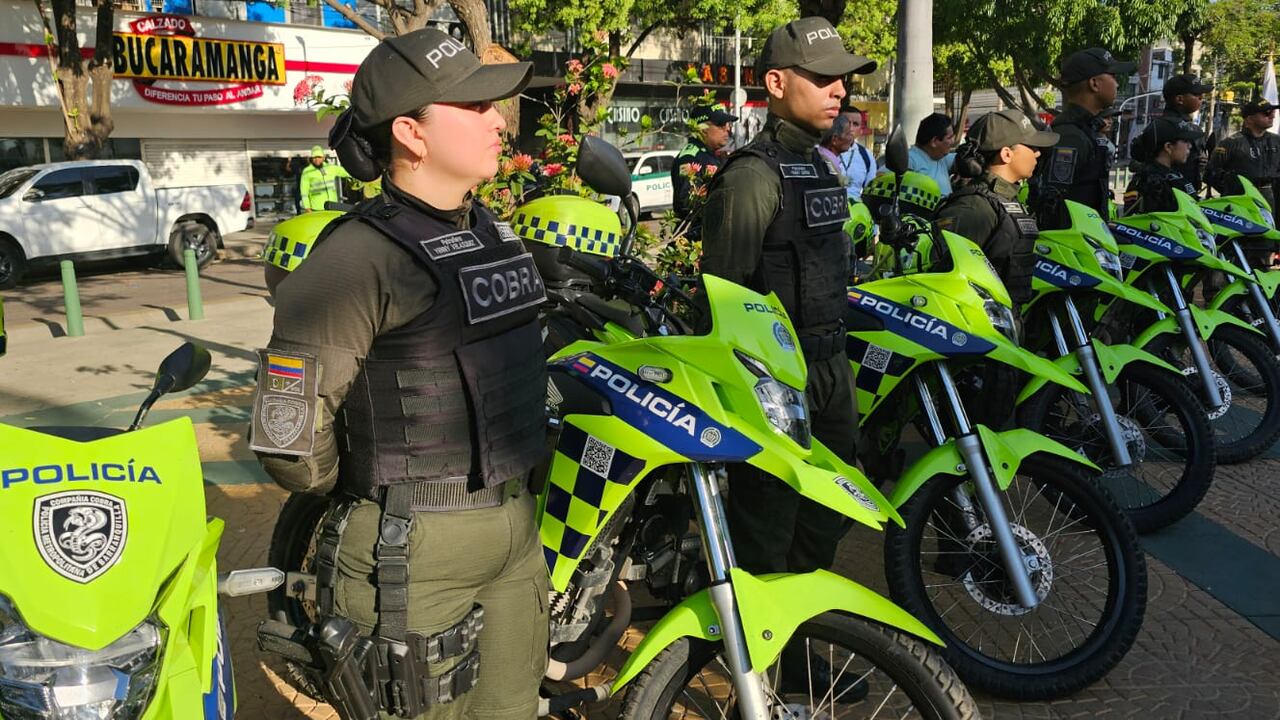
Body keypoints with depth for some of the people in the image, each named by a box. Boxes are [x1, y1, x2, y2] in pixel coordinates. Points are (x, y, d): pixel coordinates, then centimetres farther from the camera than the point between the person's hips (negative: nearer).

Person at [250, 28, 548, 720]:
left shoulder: (495, 232, 9)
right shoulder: (357, 258, -18)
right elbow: (291, 441, -18)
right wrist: (372, 487, -1)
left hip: (517, 534, 8)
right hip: (413, 551, -8)